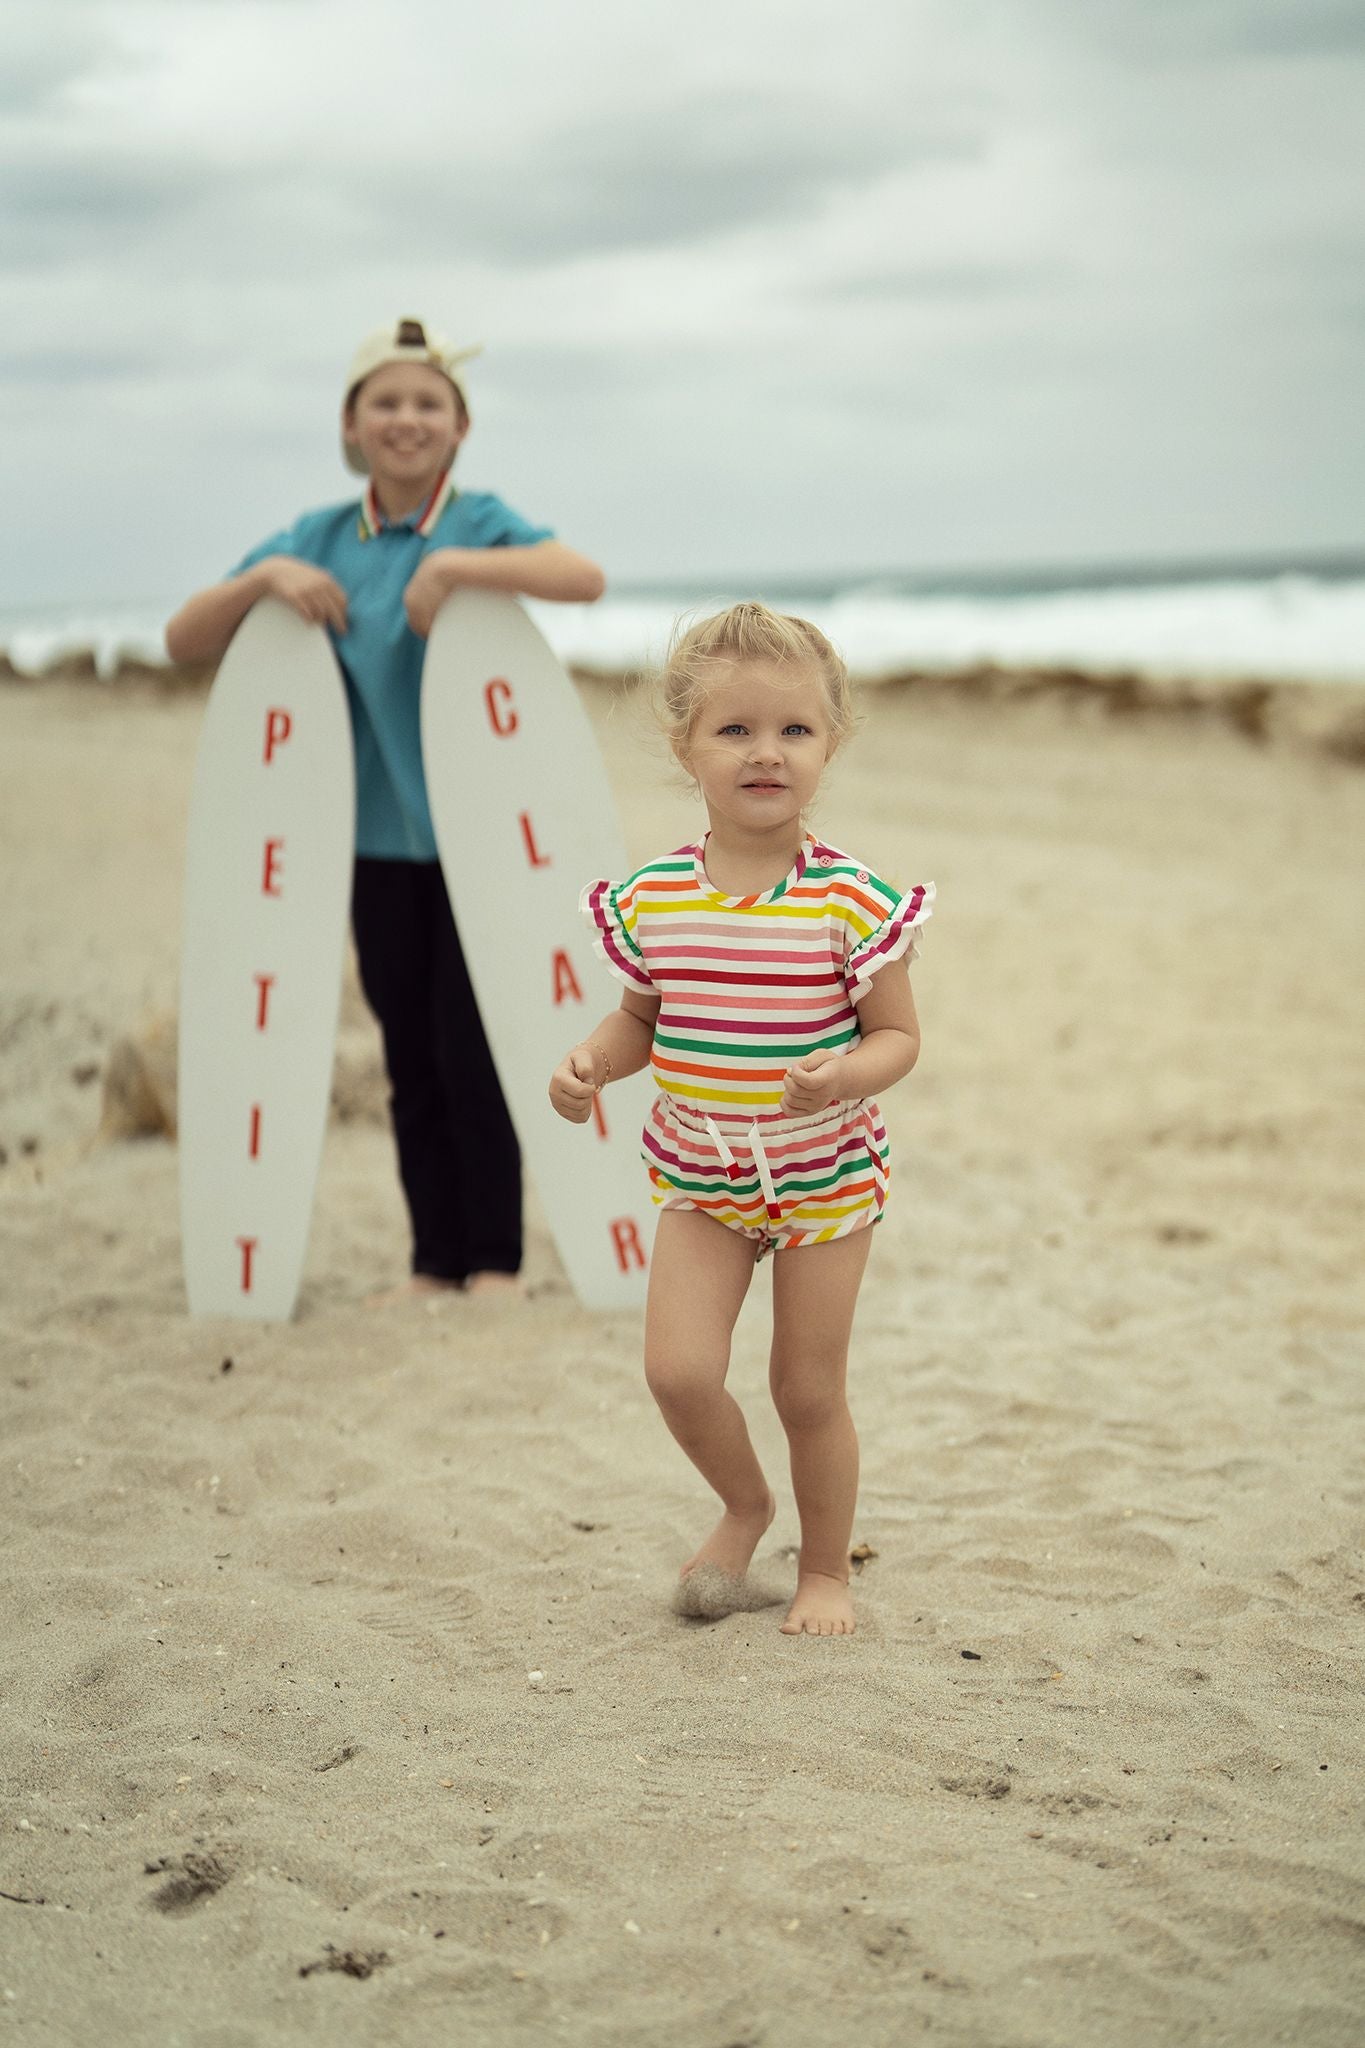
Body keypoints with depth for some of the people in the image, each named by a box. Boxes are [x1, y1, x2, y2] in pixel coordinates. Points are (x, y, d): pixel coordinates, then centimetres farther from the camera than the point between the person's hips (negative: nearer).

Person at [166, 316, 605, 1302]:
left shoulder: (482, 522, -4)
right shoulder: (316, 541, 7)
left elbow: (585, 577, -24)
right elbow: (185, 643, 6)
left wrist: (454, 563, -30)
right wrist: (265, 577, -10)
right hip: (381, 840, 4)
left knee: (472, 1050, -3)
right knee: (412, 1060, 8)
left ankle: (497, 1260, 9)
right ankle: (436, 1262, 17)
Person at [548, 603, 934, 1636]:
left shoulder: (852, 900, -15)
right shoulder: (653, 897, -5)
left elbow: (899, 1034, -8)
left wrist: (844, 1074, -29)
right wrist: (592, 1061, -11)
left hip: (825, 1180, -2)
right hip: (701, 1177, 3)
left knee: (809, 1390, 7)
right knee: (679, 1369, -9)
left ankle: (826, 1567, 32)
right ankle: (745, 1503, 24)